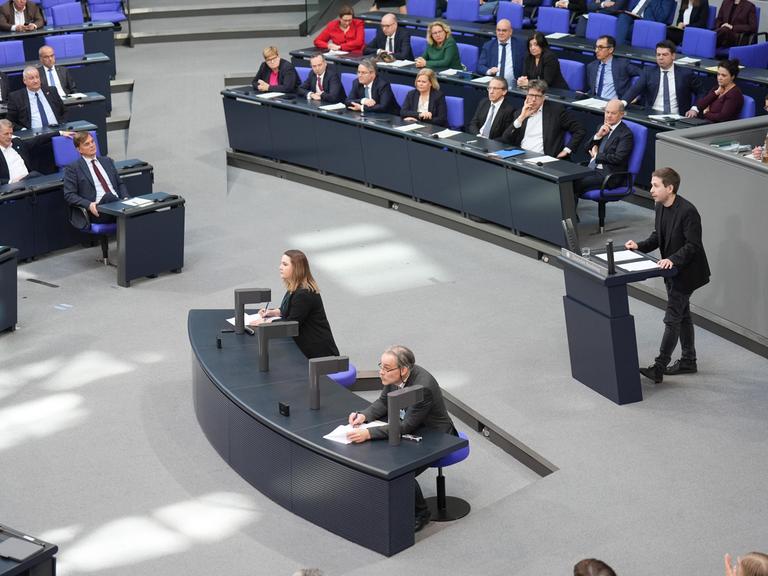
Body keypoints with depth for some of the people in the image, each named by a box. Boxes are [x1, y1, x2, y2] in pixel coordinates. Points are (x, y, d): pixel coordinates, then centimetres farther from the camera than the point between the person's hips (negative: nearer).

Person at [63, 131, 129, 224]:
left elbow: (120, 184, 27)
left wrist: (125, 198, 4)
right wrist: (89, 205, -16)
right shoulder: (73, 168, 8)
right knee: (109, 196, -39)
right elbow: (69, 195, 1)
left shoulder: (107, 161, 24)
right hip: (97, 210, -4)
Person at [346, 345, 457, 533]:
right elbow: (384, 402, 5)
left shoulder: (423, 387, -34)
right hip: (415, 429, 8)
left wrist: (368, 433, -40)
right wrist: (364, 416, -16)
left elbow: (406, 427, -32)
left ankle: (420, 514, 2)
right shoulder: (395, 376, -10)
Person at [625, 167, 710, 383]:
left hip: (686, 273, -9)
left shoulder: (688, 211, -24)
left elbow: (693, 245, -24)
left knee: (672, 319, -8)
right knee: (682, 315, 19)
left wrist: (672, 259, -35)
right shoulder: (660, 207, 2)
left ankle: (659, 368, -6)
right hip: (672, 270, 9)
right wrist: (639, 246, -4)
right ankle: (688, 361, 31)